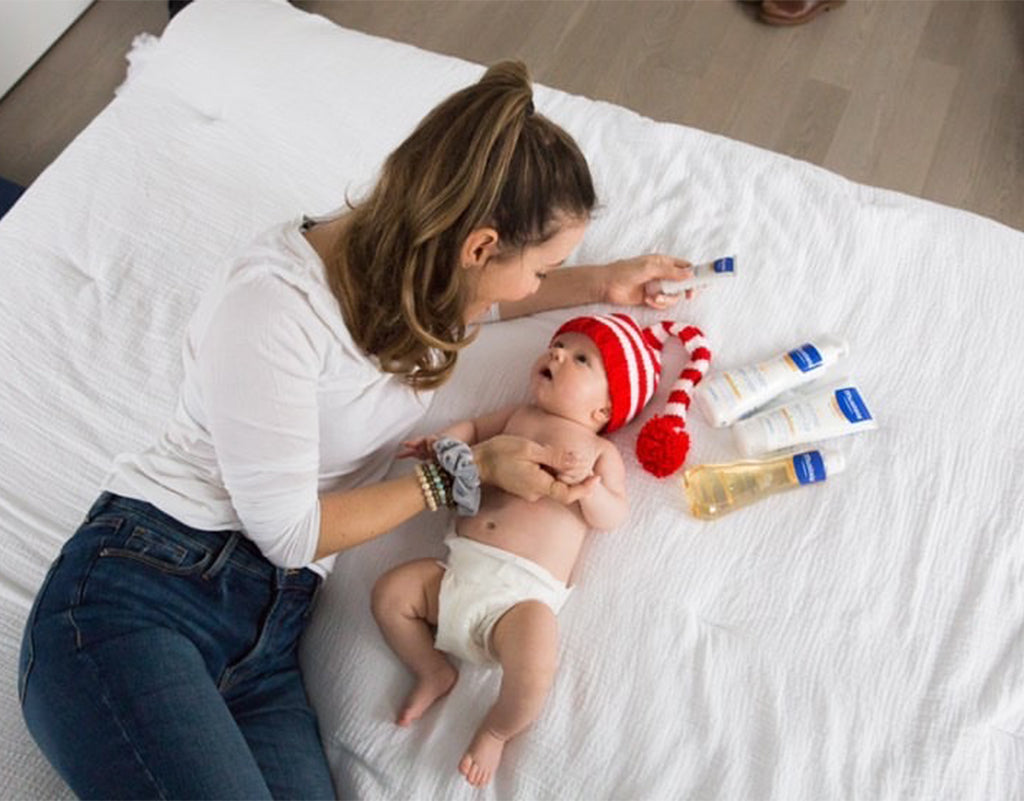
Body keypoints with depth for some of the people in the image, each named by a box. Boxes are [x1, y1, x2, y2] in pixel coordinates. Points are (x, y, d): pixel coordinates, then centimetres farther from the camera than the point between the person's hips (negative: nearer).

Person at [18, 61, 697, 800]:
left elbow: (489, 296, 28)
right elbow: (290, 532, -15)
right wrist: (471, 468, -9)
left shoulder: (416, 268, 2)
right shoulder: (273, 302, -20)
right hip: (134, 598, -6)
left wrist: (599, 282, 16)